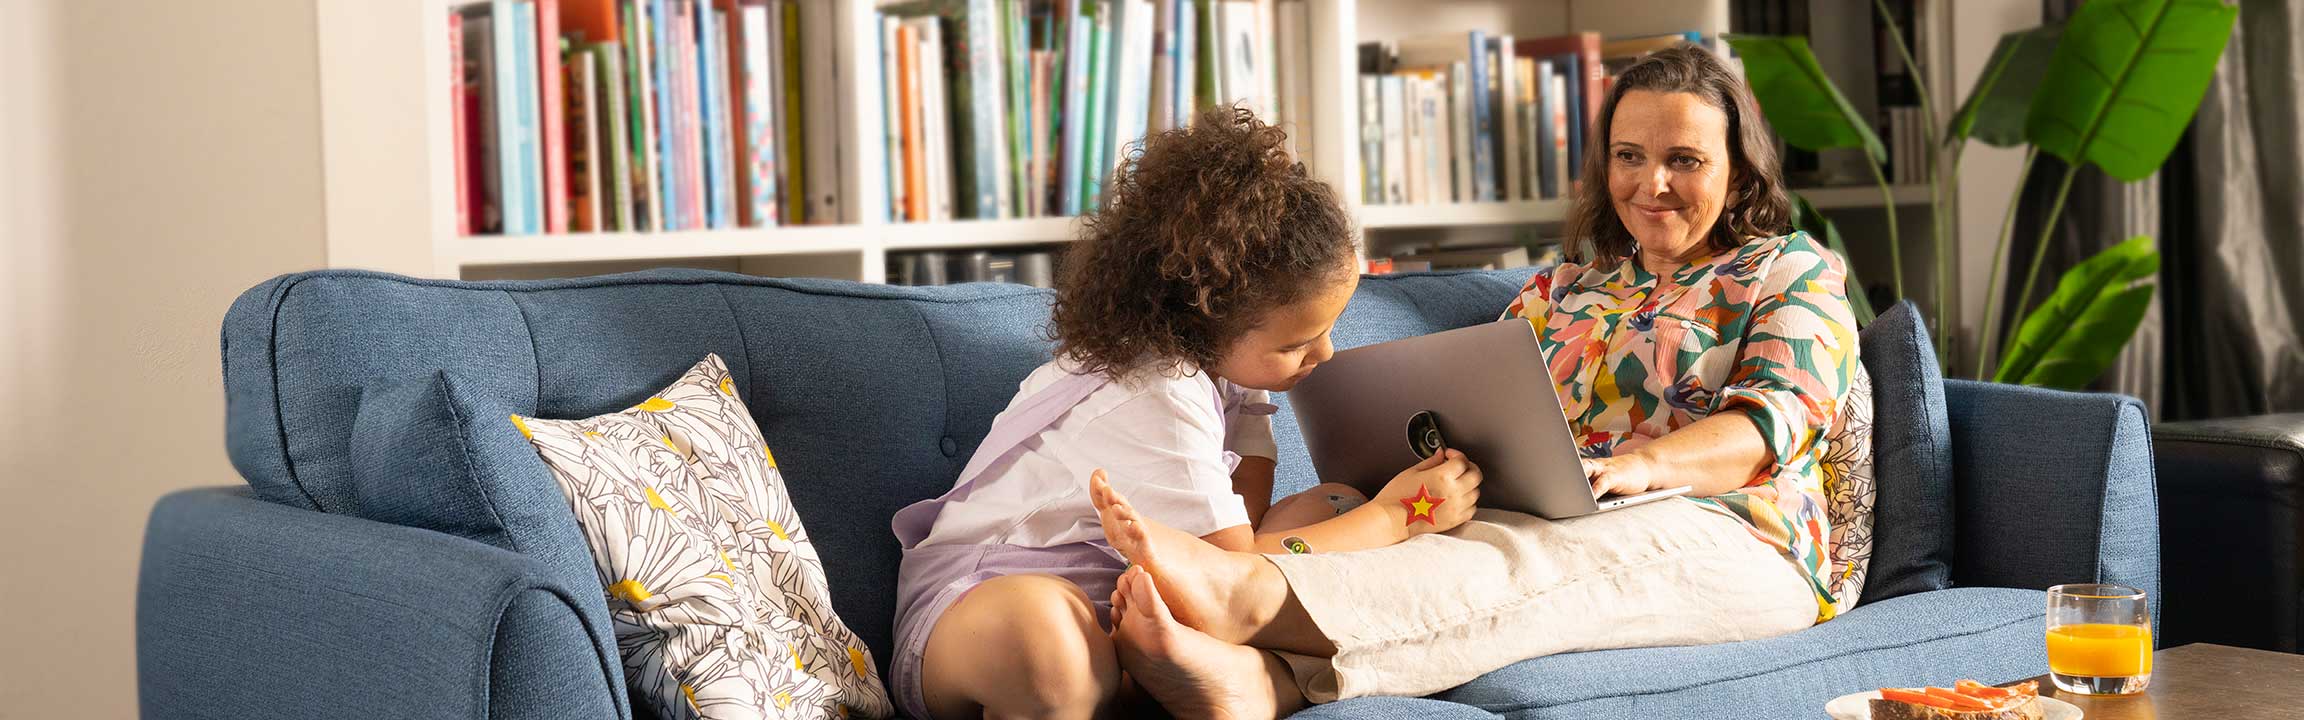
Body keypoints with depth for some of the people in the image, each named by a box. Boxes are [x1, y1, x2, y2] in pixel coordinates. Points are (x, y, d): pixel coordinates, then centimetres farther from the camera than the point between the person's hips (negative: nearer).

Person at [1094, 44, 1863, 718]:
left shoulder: (1792, 272, 13)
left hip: (1729, 538, -4)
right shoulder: (1557, 292, 26)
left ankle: (1248, 593, -62)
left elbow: (1772, 421, -5)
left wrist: (1646, 462, -26)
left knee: (1517, 563, -36)